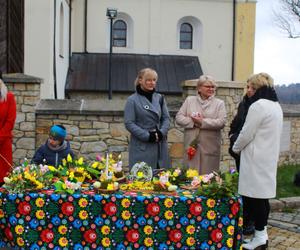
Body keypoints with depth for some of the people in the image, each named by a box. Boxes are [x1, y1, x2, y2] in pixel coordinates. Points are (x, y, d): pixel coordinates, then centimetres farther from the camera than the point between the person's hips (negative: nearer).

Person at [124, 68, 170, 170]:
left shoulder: (159, 98, 12)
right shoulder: (132, 100, -3)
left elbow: (166, 118, 11)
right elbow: (129, 123, -8)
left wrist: (161, 133, -8)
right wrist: (147, 136, -15)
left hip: (160, 145, 5)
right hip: (141, 146, -4)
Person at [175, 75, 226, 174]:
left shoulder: (219, 103, 8)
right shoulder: (189, 100, 13)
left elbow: (221, 122, -7)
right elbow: (179, 118, 4)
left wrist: (202, 122, -13)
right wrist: (193, 122, -11)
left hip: (210, 146, -1)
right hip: (191, 144, 1)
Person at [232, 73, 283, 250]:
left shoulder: (258, 106, -17)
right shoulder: (276, 105, 12)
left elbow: (246, 134, -16)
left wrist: (236, 148, 3)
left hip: (257, 158, -9)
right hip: (269, 157, 9)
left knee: (254, 196, -3)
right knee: (263, 195, 13)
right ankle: (262, 233, 20)